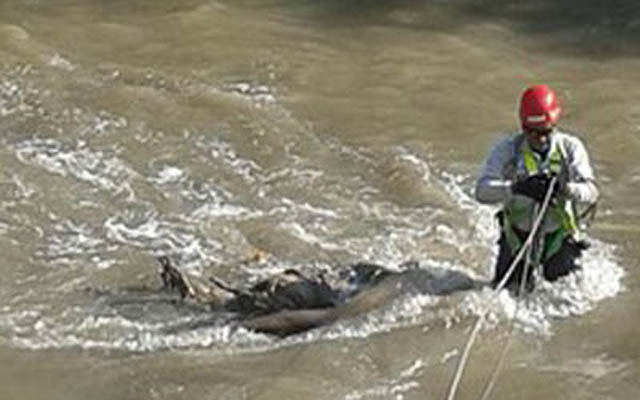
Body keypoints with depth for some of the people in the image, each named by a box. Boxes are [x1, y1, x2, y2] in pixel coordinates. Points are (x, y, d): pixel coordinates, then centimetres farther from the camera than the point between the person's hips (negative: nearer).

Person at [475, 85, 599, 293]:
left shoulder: (570, 147, -11)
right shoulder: (507, 148, -13)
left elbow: (590, 192, -20)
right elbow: (482, 191, -22)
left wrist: (564, 188, -42)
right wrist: (517, 188, -41)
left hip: (559, 235, 0)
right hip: (517, 234, 0)